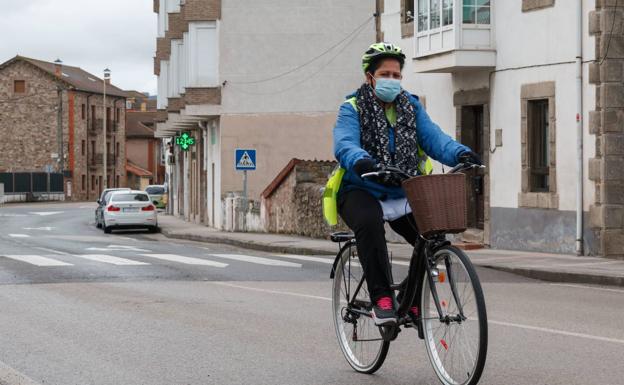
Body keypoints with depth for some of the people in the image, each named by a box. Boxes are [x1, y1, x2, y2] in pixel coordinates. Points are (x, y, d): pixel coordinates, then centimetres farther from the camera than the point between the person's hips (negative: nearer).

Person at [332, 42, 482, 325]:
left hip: (403, 193, 4)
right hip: (362, 192, -4)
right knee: (370, 224, -36)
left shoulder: (411, 107, 10)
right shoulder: (353, 108, -2)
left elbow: (433, 137, -6)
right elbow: (344, 145, -22)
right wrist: (363, 163, -45)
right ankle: (381, 299, -30)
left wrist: (461, 154, -27)